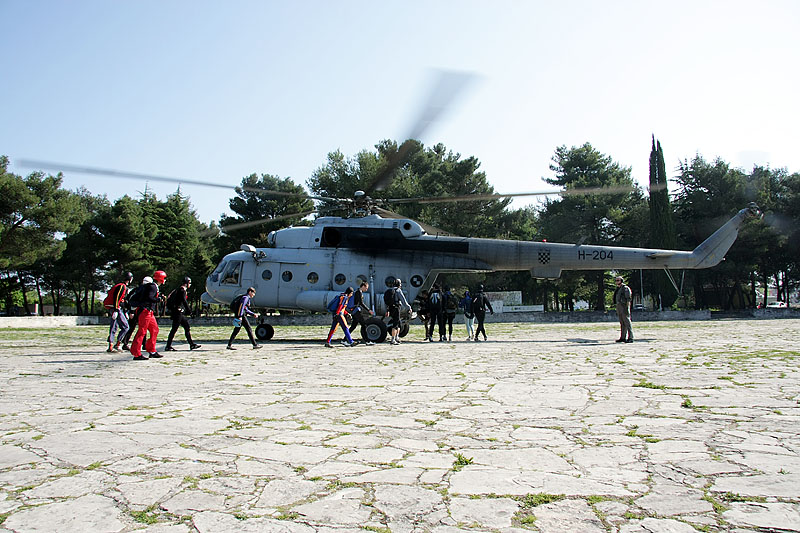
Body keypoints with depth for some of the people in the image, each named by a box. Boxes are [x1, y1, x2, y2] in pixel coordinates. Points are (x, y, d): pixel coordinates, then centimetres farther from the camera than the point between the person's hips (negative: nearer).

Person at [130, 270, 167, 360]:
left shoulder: (154, 286, 18)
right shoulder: (152, 286, -12)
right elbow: (149, 298, -25)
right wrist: (159, 299, -13)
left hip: (149, 312, 11)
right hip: (146, 311, -11)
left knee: (155, 329, 13)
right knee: (142, 331, -10)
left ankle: (152, 351, 19)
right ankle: (136, 354, -9)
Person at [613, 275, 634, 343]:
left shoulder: (625, 288, -8)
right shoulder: (618, 289, 19)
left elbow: (628, 299, -13)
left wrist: (627, 309, -19)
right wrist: (617, 310, 19)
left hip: (624, 307, -9)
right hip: (618, 306, 9)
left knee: (627, 322, -9)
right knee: (622, 323, 10)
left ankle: (630, 338, -9)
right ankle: (623, 337, 13)